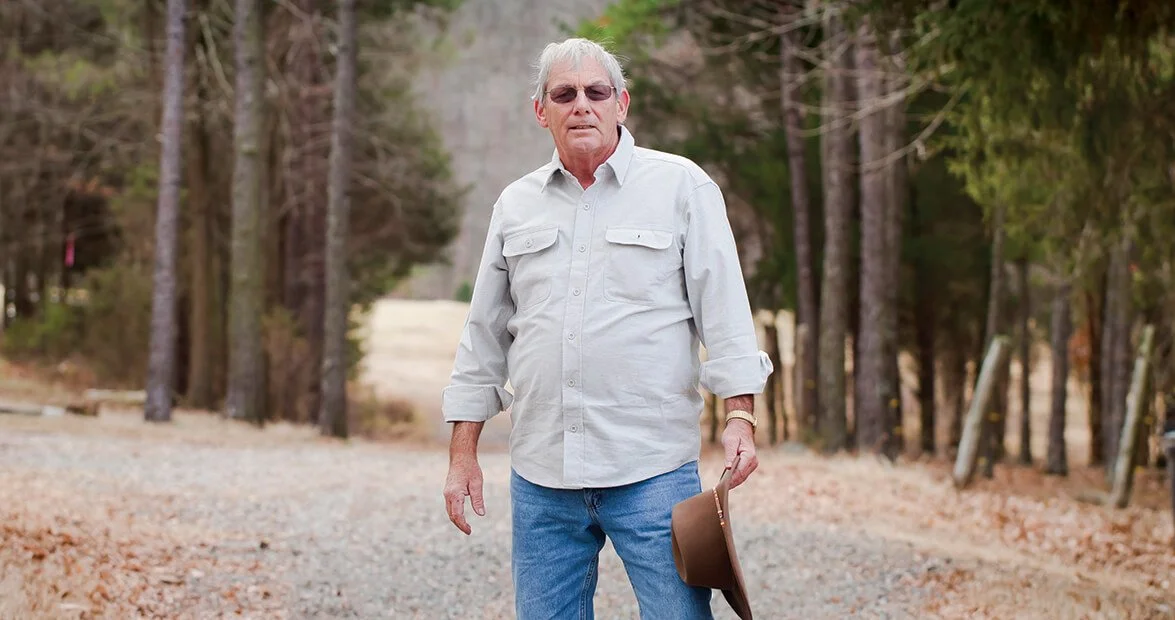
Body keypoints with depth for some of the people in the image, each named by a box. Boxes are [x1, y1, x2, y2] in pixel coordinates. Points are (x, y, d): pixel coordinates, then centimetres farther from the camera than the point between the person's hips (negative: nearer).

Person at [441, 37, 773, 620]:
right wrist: (463, 452, 12)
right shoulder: (516, 204, 13)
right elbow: (484, 334, 16)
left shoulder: (681, 186, 3)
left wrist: (740, 415, -10)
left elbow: (724, 309, 0)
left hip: (652, 467, -3)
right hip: (540, 474, 4)